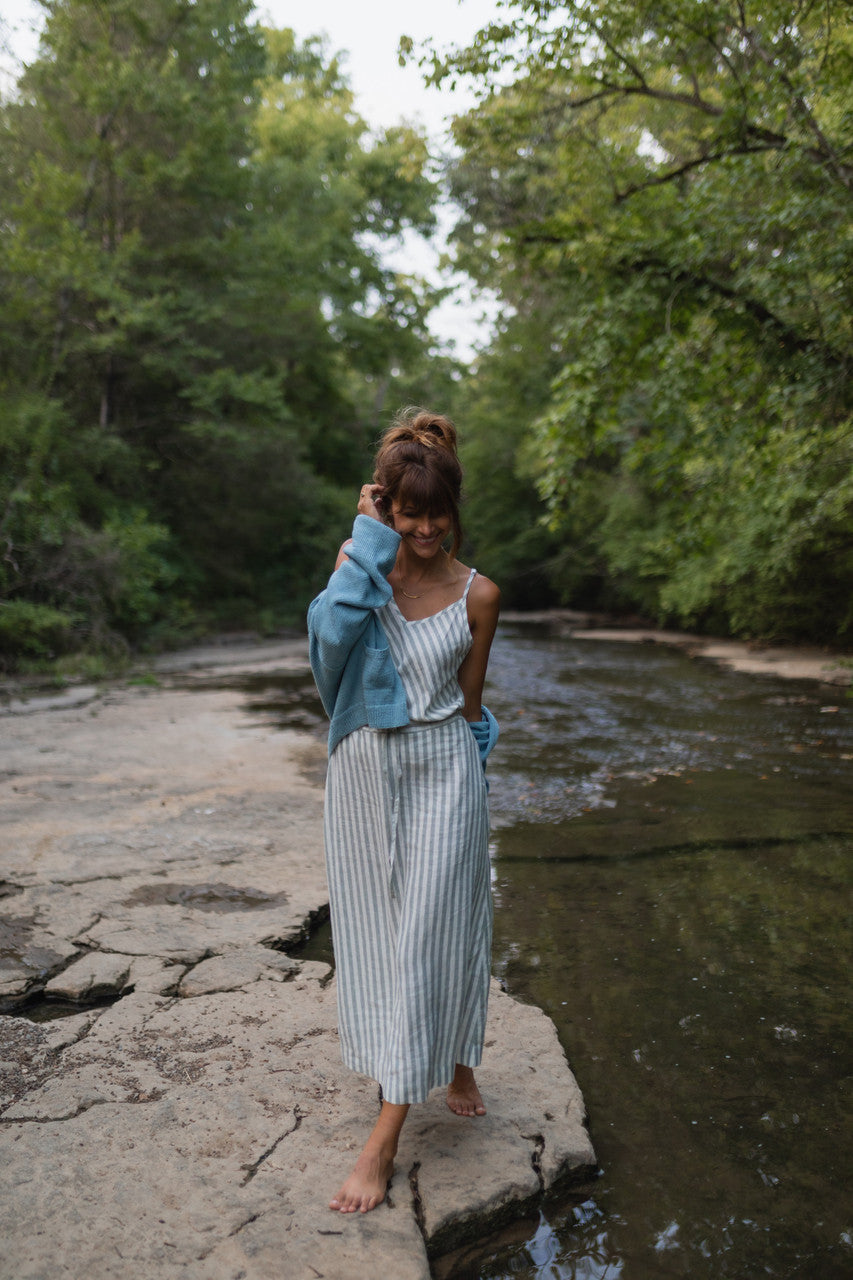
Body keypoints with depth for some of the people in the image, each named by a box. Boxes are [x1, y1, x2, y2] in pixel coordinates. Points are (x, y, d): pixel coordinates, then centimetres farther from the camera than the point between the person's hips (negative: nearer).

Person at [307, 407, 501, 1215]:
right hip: (364, 771, 3)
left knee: (426, 936, -2)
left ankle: (385, 1138, 10)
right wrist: (368, 539, -19)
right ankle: (451, 1065, 38)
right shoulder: (358, 561, -2)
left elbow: (469, 700, 5)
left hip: (442, 771, -2)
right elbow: (334, 631, -24)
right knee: (376, 932, 13)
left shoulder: (477, 595, -4)